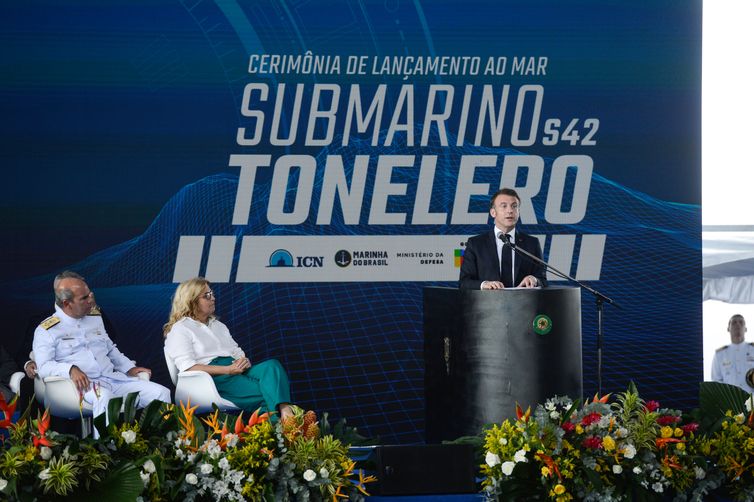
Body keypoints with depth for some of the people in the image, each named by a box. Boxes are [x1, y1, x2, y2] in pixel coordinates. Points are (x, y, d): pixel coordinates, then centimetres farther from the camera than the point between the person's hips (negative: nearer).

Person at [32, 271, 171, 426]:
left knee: (161, 392, -10)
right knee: (104, 396, -42)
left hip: (113, 378, 6)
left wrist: (129, 368, 17)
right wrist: (71, 369, -25)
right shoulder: (46, 330, 3)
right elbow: (44, 366, -9)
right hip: (84, 384, -6)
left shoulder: (95, 317, 23)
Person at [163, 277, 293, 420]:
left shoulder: (218, 325, 29)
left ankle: (285, 411, -49)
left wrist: (244, 361, 0)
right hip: (213, 379, -7)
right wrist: (228, 369, -17)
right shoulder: (180, 329, 3)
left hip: (235, 370, 7)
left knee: (272, 365, -27)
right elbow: (189, 368, -10)